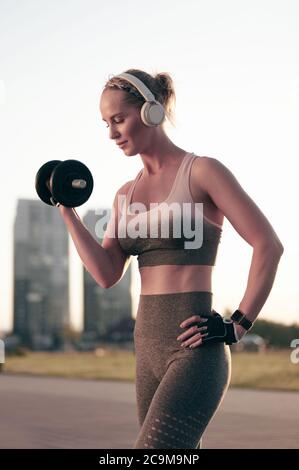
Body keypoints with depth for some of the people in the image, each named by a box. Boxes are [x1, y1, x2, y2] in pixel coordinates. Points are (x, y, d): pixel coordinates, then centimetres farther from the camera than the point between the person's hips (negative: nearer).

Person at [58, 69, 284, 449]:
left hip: (194, 350, -8)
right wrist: (67, 211, 0)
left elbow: (268, 245, -9)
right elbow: (107, 274, 4)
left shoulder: (202, 172, -6)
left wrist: (238, 325, -12)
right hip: (148, 349, 8)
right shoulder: (126, 194, 14)